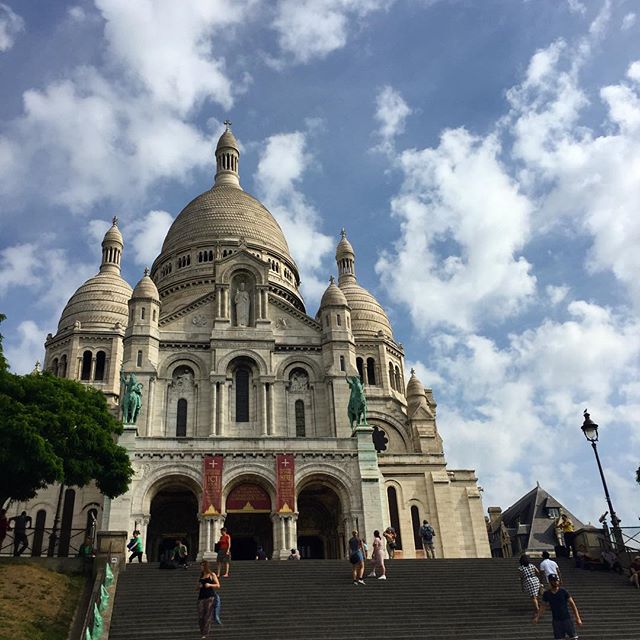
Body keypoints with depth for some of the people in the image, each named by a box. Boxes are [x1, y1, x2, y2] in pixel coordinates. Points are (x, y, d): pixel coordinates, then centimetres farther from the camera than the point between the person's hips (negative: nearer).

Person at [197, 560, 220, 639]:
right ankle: (202, 633, 14)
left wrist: (210, 585, -14)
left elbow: (218, 585, 0)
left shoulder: (212, 575, 4)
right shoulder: (201, 576, 18)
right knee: (200, 616, 1)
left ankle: (205, 634, -2)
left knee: (208, 616, -6)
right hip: (201, 597, 5)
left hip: (210, 597, -5)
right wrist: (199, 586, 1)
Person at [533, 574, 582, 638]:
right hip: (556, 620, 1)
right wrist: (537, 617, -1)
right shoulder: (546, 594, -1)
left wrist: (578, 618, -7)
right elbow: (543, 606, 8)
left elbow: (572, 604, -3)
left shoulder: (563, 591, -5)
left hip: (567, 618, -1)